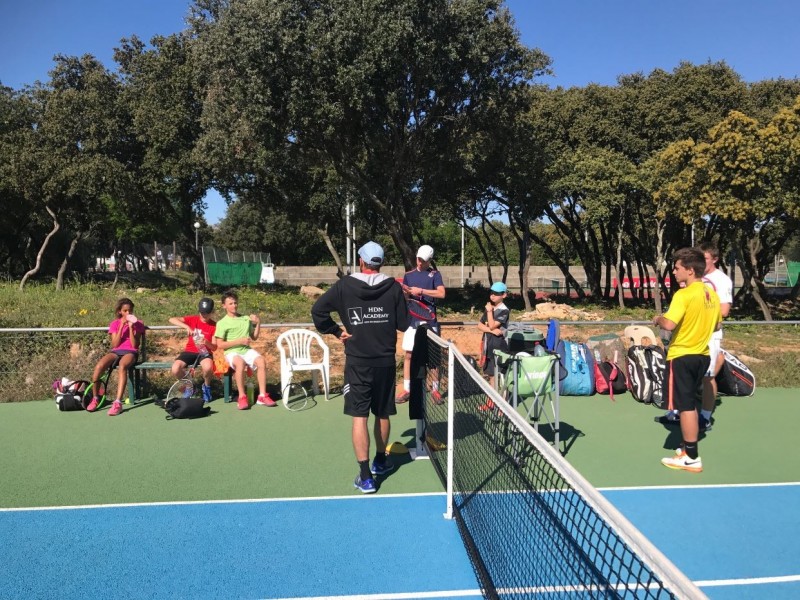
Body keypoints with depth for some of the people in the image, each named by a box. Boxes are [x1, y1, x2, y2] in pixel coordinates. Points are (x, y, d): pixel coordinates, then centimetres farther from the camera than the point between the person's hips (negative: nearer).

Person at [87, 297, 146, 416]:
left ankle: (118, 403, -46)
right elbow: (115, 344, 0)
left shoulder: (137, 324, 8)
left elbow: (134, 345, -2)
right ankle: (95, 398, -10)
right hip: (116, 351, 3)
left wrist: (131, 327, -10)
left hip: (130, 352, -2)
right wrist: (121, 326, -6)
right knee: (99, 366, -31)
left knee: (122, 367, -40)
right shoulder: (114, 324, 12)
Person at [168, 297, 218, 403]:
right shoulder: (193, 319, 0)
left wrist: (207, 343, -28)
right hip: (190, 351, 2)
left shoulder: (214, 325, -3)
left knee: (208, 367, -37)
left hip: (204, 352, -2)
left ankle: (206, 387, -1)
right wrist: (186, 326, -27)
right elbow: (172, 319, -12)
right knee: (175, 369, -27)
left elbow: (214, 347, -5)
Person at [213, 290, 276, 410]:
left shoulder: (246, 319, 13)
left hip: (247, 350, 3)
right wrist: (239, 341, -11)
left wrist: (258, 323, 3)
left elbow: (254, 337, 19)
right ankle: (242, 397, -26)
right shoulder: (222, 323, 1)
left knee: (261, 361, -27)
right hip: (232, 352, -3)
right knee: (240, 363, -37)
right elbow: (220, 345, -4)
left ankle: (262, 396, -23)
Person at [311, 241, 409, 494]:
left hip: (357, 362, -2)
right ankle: (380, 461, 36)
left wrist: (336, 331, 3)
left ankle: (366, 477, 1)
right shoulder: (393, 287, -3)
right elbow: (404, 324, 0)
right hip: (385, 361, 2)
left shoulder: (344, 285, -5)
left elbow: (318, 310, -6)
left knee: (359, 417, 2)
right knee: (383, 414, 18)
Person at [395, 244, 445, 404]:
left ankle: (435, 389, 16)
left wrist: (421, 291, -19)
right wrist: (404, 292, -15)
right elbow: (404, 298, 7)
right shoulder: (408, 275, 9)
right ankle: (406, 390, 12)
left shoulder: (434, 274, 0)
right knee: (408, 355, 3)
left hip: (429, 321, -2)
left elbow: (441, 293, -15)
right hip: (412, 320, 3)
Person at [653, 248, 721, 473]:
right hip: (701, 355, 8)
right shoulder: (712, 295, 6)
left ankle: (692, 458, 6)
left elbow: (669, 324, -29)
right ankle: (688, 447, 29)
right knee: (689, 405, 19)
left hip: (682, 357, -8)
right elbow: (716, 326, 17)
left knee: (685, 407, 0)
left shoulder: (683, 295, -19)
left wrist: (658, 319, -9)